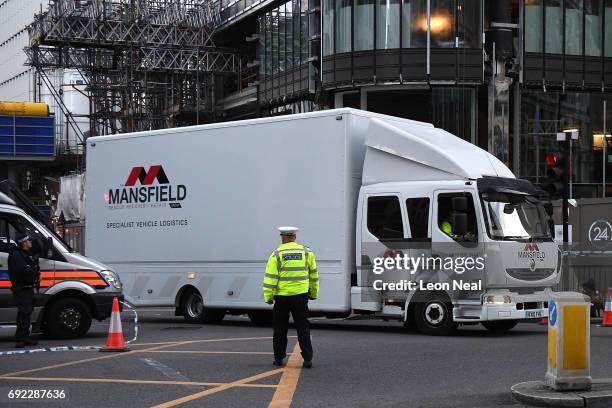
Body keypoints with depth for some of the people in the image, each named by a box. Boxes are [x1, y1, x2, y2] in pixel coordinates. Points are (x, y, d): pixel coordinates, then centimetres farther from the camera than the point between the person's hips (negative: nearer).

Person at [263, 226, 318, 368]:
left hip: (282, 297, -2)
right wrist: (314, 293, 22)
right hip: (301, 296, 2)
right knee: (303, 328, 5)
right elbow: (313, 275, 12)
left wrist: (268, 296, -2)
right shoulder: (306, 252, 5)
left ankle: (279, 358, 16)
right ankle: (307, 358, -1)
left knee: (280, 329, 11)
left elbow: (270, 277, -7)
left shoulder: (277, 254, -4)